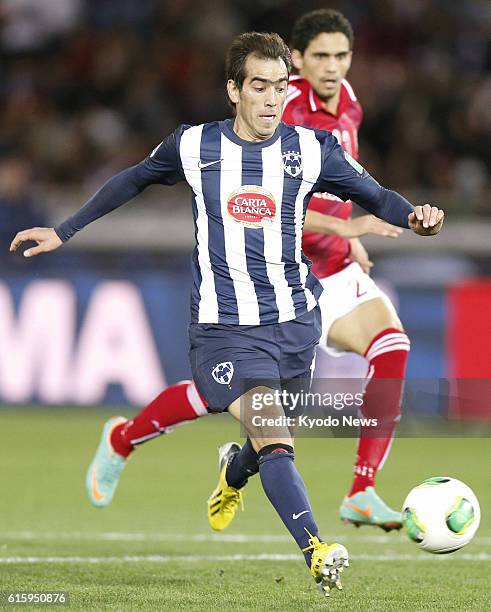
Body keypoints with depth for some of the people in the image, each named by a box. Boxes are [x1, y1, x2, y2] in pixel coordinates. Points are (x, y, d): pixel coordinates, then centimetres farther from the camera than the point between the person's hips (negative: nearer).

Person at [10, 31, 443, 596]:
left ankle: (232, 479, 54)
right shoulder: (193, 147, -1)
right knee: (272, 436, -21)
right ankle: (317, 553, -30)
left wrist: (415, 217, -12)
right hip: (224, 328, -3)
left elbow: (373, 194, 10)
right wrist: (65, 232, 19)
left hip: (295, 320, 3)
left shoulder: (312, 149, 0)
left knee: (268, 437, 17)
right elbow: (131, 182, 16)